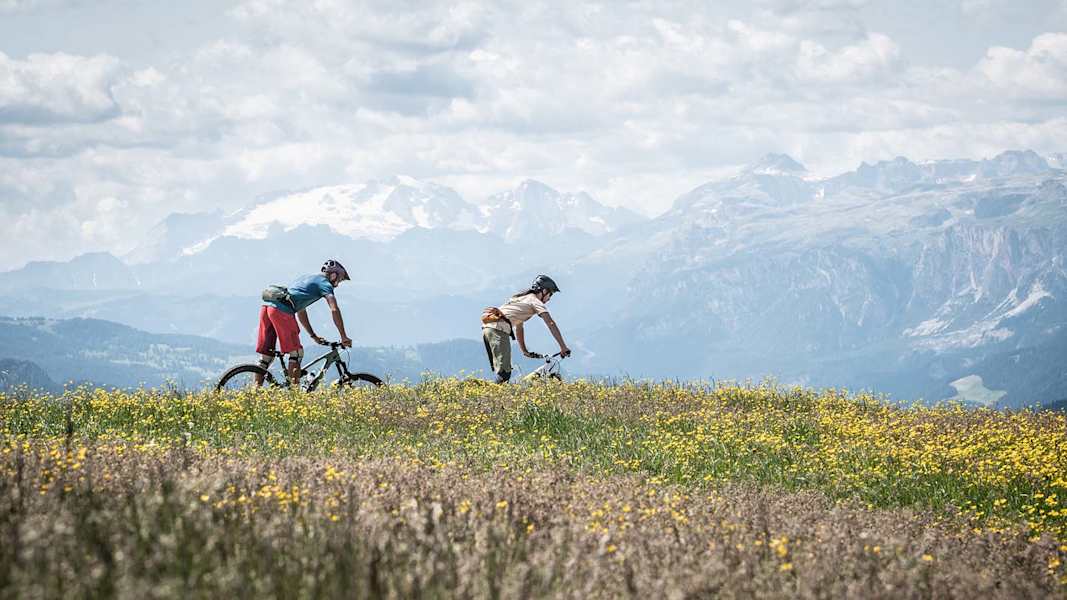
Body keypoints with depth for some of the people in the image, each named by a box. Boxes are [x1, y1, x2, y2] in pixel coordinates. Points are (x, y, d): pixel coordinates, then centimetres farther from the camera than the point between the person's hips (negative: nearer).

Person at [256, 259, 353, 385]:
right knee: (296, 354, -1)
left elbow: (300, 311, 38)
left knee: (266, 356, 11)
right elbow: (334, 310, -4)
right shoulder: (325, 284, 9)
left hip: (266, 307, 8)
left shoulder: (306, 279, 34)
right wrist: (344, 337, -2)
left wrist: (314, 336, 40)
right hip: (281, 311, -8)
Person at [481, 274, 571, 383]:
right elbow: (551, 324, -1)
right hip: (499, 330, -9)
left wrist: (524, 351, 36)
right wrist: (563, 347, -2)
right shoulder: (535, 301, 6)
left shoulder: (520, 298, 31)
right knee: (504, 374, -12)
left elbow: (518, 326, 36)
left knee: (500, 372, 15)